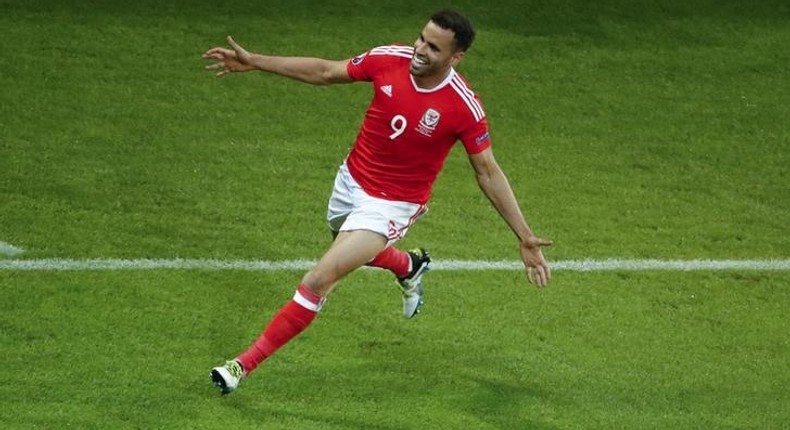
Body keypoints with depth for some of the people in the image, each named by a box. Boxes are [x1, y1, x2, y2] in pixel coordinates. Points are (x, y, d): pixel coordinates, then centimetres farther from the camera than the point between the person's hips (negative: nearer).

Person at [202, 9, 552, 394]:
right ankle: (411, 267, 68)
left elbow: (488, 173, -16)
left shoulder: (463, 107, -26)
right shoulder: (390, 60, -16)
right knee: (357, 252, 34)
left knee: (319, 280, -15)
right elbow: (324, 72, -1)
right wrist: (253, 62, -2)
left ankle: (245, 364, -5)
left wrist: (524, 237, -17)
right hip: (351, 180, 6)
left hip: (391, 205, -6)